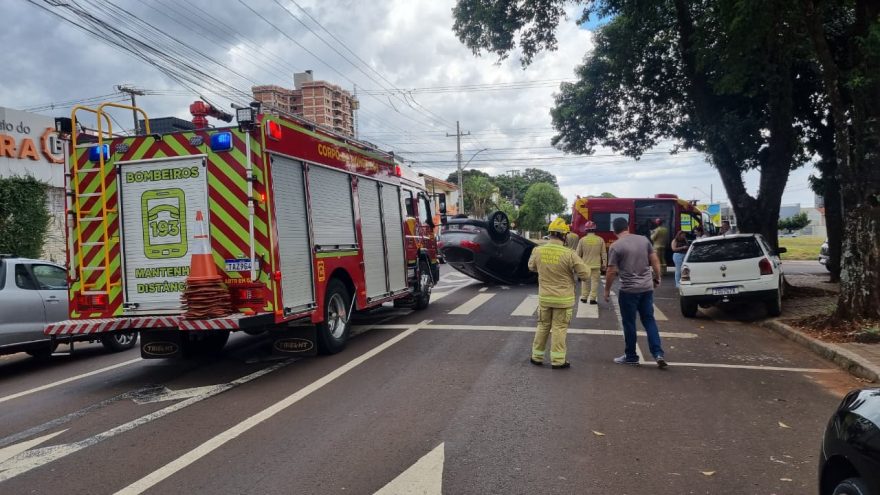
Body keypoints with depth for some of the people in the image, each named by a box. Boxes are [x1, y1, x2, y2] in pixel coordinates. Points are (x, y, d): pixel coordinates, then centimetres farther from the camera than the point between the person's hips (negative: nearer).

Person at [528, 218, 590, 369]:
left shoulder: (538, 250, -7)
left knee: (543, 327, 17)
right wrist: (571, 268, 7)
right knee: (559, 329, 6)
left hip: (544, 297, 3)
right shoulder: (569, 254, -19)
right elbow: (585, 274, -11)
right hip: (563, 299, -3)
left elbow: (531, 267, 13)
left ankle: (537, 356, 25)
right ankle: (557, 361, 12)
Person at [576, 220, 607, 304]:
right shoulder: (600, 240, -5)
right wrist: (604, 264, 9)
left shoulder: (582, 240, -7)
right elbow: (604, 254, 0)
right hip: (596, 265, -1)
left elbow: (578, 253, -1)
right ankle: (592, 298, 3)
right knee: (595, 282, 5)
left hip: (585, 265, 1)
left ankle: (583, 297, 18)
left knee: (585, 281, 14)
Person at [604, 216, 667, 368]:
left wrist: (607, 290, 1)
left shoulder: (615, 246, -11)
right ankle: (658, 353, 4)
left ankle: (631, 356, 17)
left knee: (629, 323, 7)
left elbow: (611, 272, -10)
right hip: (647, 287, 5)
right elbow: (655, 261, 7)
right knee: (649, 320, 12)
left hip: (628, 290, -5)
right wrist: (657, 278, 20)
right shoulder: (644, 240, 4)